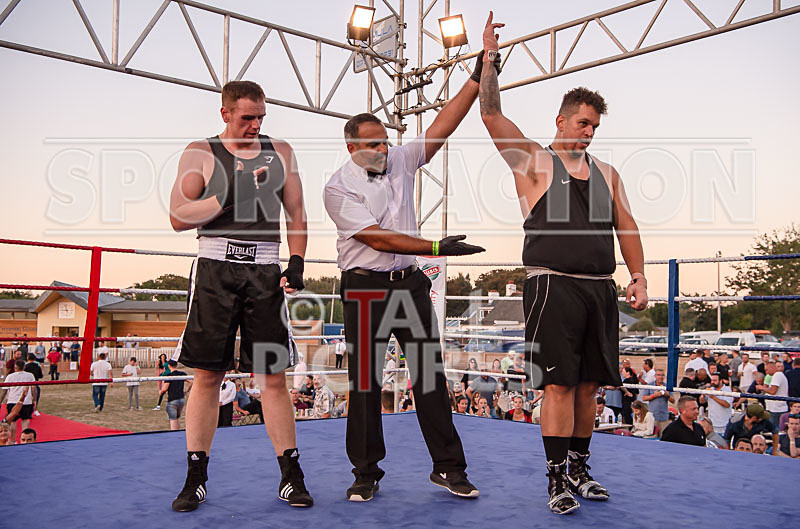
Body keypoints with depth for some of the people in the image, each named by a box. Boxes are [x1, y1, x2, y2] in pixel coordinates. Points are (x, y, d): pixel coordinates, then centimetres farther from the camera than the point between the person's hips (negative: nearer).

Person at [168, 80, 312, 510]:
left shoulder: (280, 152, 15)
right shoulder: (200, 154, 6)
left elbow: (296, 214, 17)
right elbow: (178, 217, -4)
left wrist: (297, 262, 5)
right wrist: (230, 197, -15)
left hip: (265, 272, 2)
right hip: (215, 268, -1)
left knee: (273, 376, 1)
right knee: (207, 375, 1)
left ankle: (290, 476, 8)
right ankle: (195, 479, 13)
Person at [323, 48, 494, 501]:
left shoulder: (400, 161, 9)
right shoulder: (339, 187, -6)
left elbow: (442, 127, 4)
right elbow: (379, 239, -15)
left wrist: (479, 77, -2)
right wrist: (437, 247, -19)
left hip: (411, 283, 4)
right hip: (365, 288, -4)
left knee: (431, 375, 4)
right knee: (365, 383, 2)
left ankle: (448, 467, 13)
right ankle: (367, 474, 16)